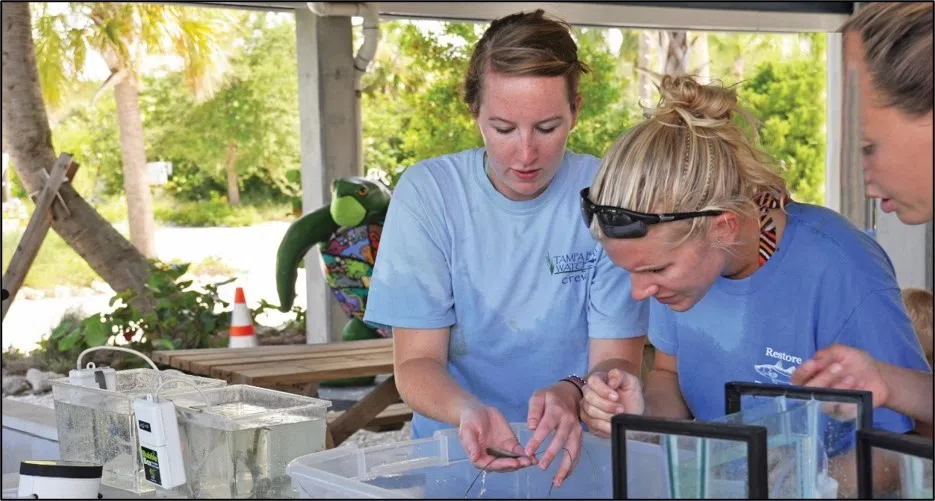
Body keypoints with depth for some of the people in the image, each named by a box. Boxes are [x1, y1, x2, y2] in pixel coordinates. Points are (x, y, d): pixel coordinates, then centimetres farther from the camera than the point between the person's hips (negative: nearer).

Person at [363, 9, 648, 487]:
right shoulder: (426, 194, -5)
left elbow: (616, 360, -5)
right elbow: (416, 362, -7)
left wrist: (572, 394, -28)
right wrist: (469, 411, -29)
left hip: (577, 451, 1)